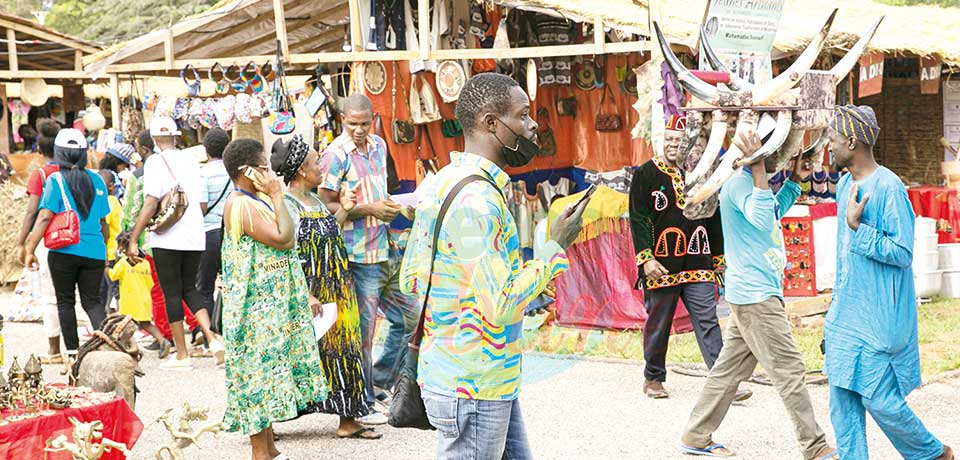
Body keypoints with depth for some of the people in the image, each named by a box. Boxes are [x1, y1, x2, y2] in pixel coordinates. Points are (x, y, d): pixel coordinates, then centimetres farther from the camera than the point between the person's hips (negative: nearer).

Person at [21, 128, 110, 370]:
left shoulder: (56, 180, -5)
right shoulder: (97, 180, 7)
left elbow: (44, 217, -11)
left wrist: (29, 250, -8)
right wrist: (105, 250, 24)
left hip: (64, 250, -3)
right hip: (94, 251, 3)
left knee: (65, 302, 9)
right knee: (92, 300, 10)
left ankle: (72, 353, 9)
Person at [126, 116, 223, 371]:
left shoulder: (155, 162, -7)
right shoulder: (191, 161, 9)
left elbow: (151, 204, -16)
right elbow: (203, 204, 13)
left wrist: (133, 239, -14)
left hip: (167, 238, -5)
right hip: (195, 237, 5)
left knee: (172, 293, 4)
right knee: (189, 288, 17)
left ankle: (182, 355, 8)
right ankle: (212, 338, -2)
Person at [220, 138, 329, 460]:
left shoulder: (255, 200, 12)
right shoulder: (241, 205, -19)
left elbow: (284, 240, 18)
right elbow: (283, 239, -23)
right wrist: (277, 196, -18)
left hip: (272, 303, 10)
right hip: (258, 305, -10)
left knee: (269, 371, 14)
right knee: (261, 368, -5)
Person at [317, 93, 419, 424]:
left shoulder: (378, 146, 11)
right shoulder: (335, 155, -12)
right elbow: (324, 207, -16)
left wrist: (389, 206, 10)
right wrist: (369, 209, -21)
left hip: (387, 250, 8)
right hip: (360, 256, -8)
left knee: (410, 316, 14)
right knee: (363, 330, -1)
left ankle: (381, 378, 30)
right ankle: (362, 404, 10)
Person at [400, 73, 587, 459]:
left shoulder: (444, 182, 10)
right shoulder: (477, 199, -22)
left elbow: (409, 279, 14)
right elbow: (500, 306, -25)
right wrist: (556, 249, -16)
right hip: (473, 390, -10)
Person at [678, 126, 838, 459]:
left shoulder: (752, 182, 16)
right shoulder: (740, 183, -16)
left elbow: (775, 210, 35)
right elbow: (762, 219, -33)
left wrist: (795, 180, 25)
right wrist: (758, 167, -33)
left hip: (755, 293, 11)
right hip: (755, 296, -11)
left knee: (731, 369, 13)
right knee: (790, 370, -8)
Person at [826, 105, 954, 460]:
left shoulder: (888, 187, -17)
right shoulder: (845, 184, 9)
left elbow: (902, 253, -19)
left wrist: (858, 228, -24)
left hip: (878, 318, -8)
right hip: (845, 313, 8)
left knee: (879, 398, -4)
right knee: (842, 397, 6)